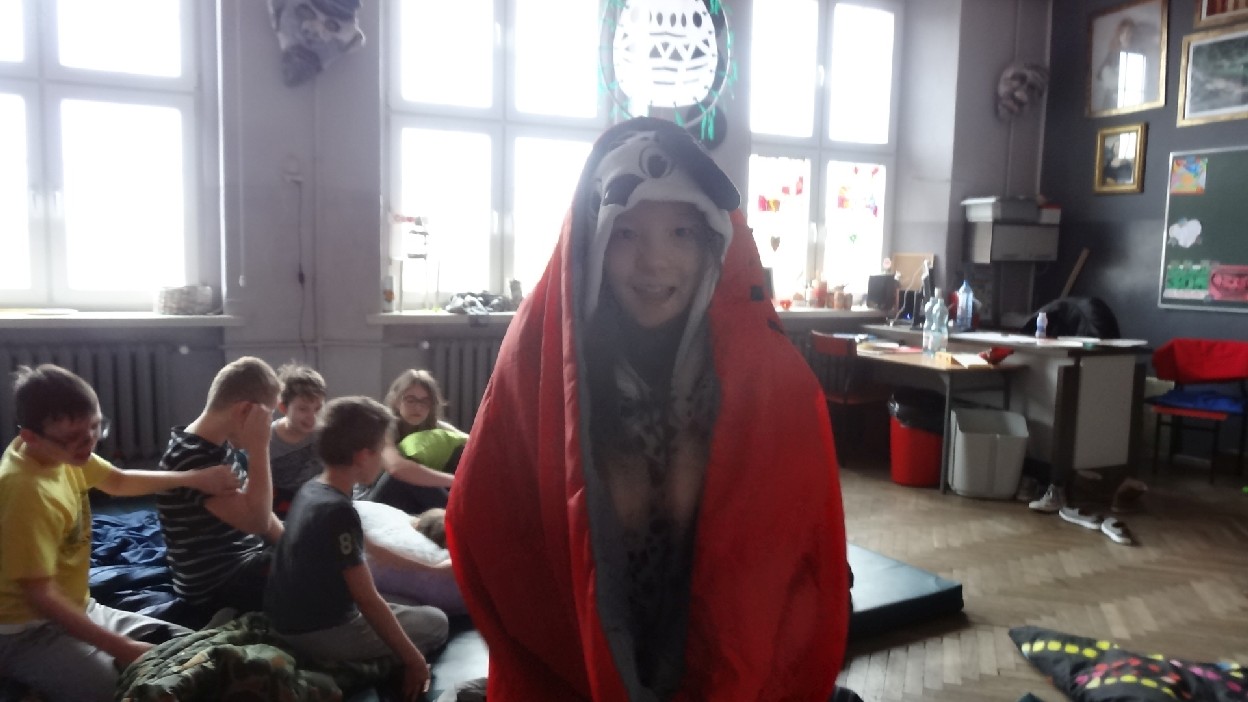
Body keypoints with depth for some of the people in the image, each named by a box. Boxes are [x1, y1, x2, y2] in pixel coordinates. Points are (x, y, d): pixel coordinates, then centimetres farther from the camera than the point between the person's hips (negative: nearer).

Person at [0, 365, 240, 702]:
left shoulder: (58, 450, -4)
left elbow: (118, 481, 15)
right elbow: (40, 595, -27)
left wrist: (194, 479, 1)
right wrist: (122, 648, -25)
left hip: (76, 609, 9)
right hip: (28, 631, -9)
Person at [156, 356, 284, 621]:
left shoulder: (224, 445, 4)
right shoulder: (190, 459, -25)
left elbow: (257, 508, 13)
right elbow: (256, 519, -32)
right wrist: (259, 446, -30)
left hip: (245, 556, 10)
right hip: (214, 586, -9)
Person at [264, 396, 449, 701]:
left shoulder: (310, 490, 2)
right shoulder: (339, 512, -26)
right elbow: (368, 601, -23)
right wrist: (413, 659, -14)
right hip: (319, 635, -9)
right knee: (435, 622, 3)